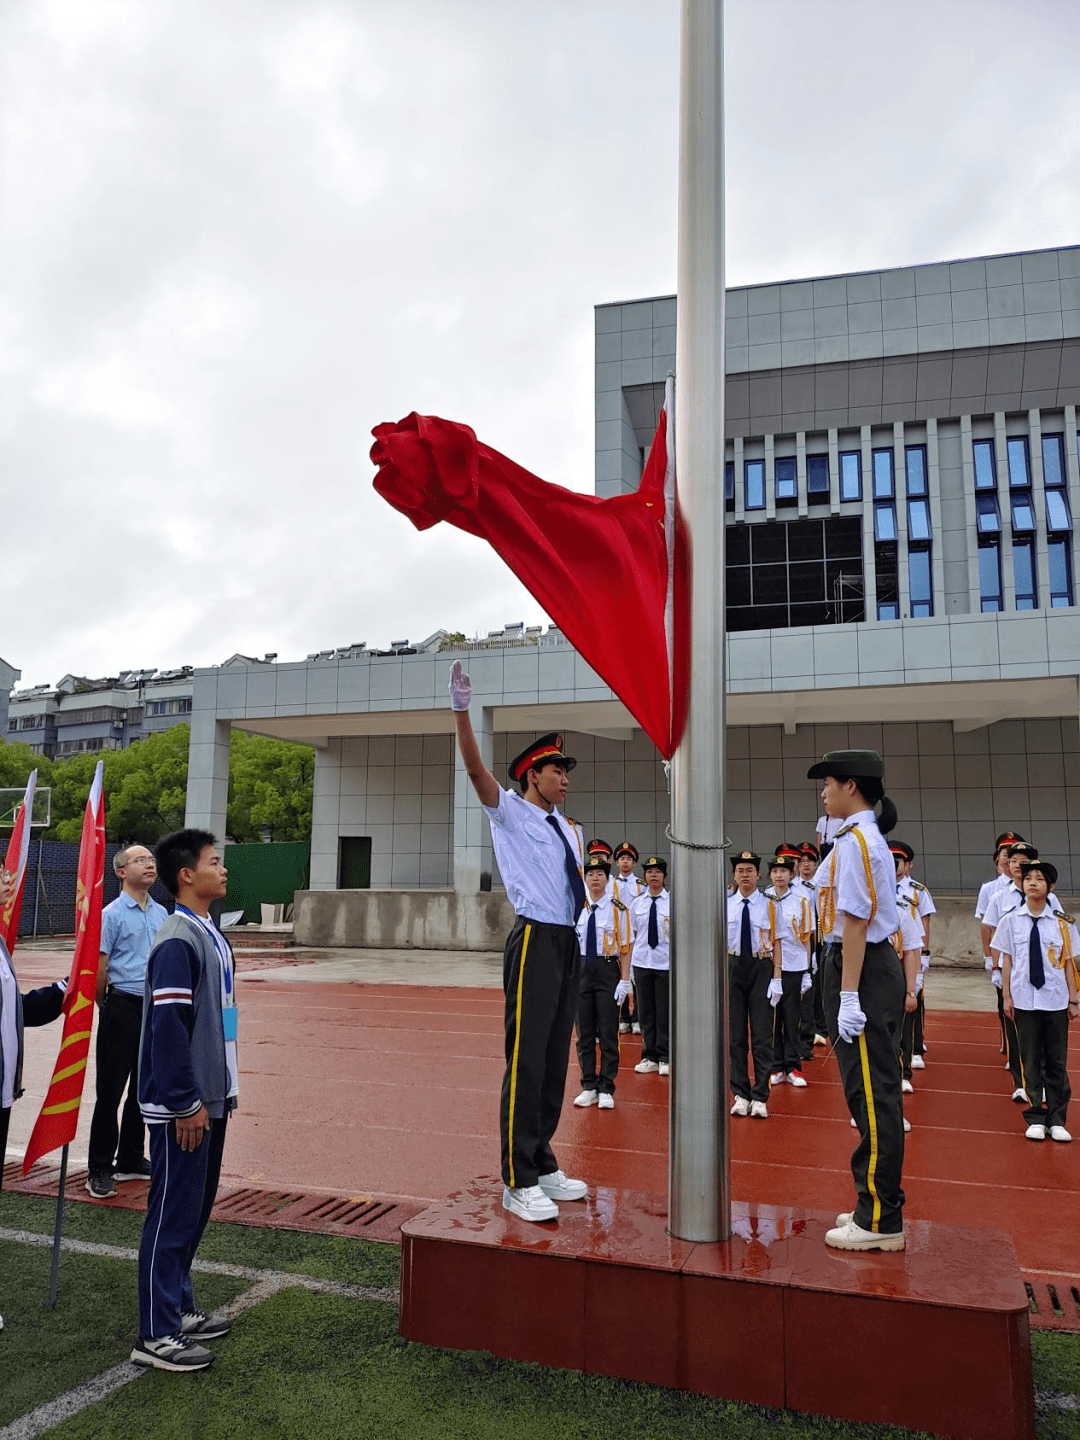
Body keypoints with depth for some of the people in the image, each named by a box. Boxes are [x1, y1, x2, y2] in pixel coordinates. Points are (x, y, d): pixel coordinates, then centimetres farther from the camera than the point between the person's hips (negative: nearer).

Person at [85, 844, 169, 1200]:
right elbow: (99, 969, -8)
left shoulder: (162, 913, 10)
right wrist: (107, 1006, 2)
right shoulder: (112, 915, -9)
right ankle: (99, 1170, 11)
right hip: (123, 1009, -6)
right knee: (111, 1090, 0)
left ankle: (131, 1160, 27)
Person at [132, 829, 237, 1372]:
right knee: (172, 1215, 2)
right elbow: (168, 1027, -23)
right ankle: (156, 1336, 14)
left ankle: (180, 1308, 33)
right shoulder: (176, 942, -20)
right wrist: (187, 1104, -19)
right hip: (182, 1107, -9)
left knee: (195, 1209, 19)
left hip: (208, 1099, 9)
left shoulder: (209, 934, 10)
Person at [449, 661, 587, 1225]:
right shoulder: (510, 813, -2)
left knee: (555, 1059, 13)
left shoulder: (569, 831, 19)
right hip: (535, 941, -7)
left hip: (569, 944, 8)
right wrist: (462, 712, -31)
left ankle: (542, 1166, 26)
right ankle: (518, 1183, 4)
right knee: (526, 1060, -6)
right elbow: (475, 768, -18)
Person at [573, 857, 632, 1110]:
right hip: (581, 971, 3)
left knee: (608, 1032, 3)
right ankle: (589, 1087, 21)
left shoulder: (617, 909, -7)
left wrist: (624, 981, -10)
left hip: (608, 970, -3)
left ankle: (606, 1089, 13)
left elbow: (625, 947, -6)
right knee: (584, 1032, 10)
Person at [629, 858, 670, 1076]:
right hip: (642, 962, 2)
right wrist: (629, 962, 9)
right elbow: (632, 934, 10)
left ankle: (665, 1058, 15)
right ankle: (649, 1057, 18)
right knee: (646, 1011, 8)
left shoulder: (673, 902, -2)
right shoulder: (637, 903, 6)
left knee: (665, 1011, 2)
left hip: (666, 962, -2)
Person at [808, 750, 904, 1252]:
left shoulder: (854, 841, -16)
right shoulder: (869, 838, 15)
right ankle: (879, 1205, 28)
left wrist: (848, 995, -20)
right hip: (878, 964, 11)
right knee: (874, 1091, 16)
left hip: (861, 969, -11)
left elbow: (854, 923, -20)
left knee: (870, 1093, -2)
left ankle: (879, 1222, 8)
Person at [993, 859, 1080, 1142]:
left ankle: (1056, 1120, 16)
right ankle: (1036, 1118, 16)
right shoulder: (1011, 920, 0)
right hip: (1024, 1000, 0)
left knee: (1057, 1060, 6)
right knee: (1031, 1060, 7)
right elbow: (1006, 960, 3)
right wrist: (1007, 996, 0)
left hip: (1055, 1001, 0)